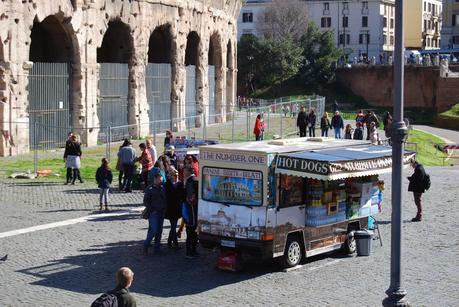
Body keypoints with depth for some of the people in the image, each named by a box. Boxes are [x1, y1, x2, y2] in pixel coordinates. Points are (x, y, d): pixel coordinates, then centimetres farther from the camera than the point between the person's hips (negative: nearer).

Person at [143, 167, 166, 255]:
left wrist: (164, 209, 6)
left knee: (159, 231, 8)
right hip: (153, 213, -6)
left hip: (161, 213, 6)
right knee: (154, 230, -13)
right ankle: (146, 245, 5)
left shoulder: (162, 188, 9)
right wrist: (152, 210, -11)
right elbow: (146, 201, -6)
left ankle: (157, 248, 15)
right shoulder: (150, 189, -7)